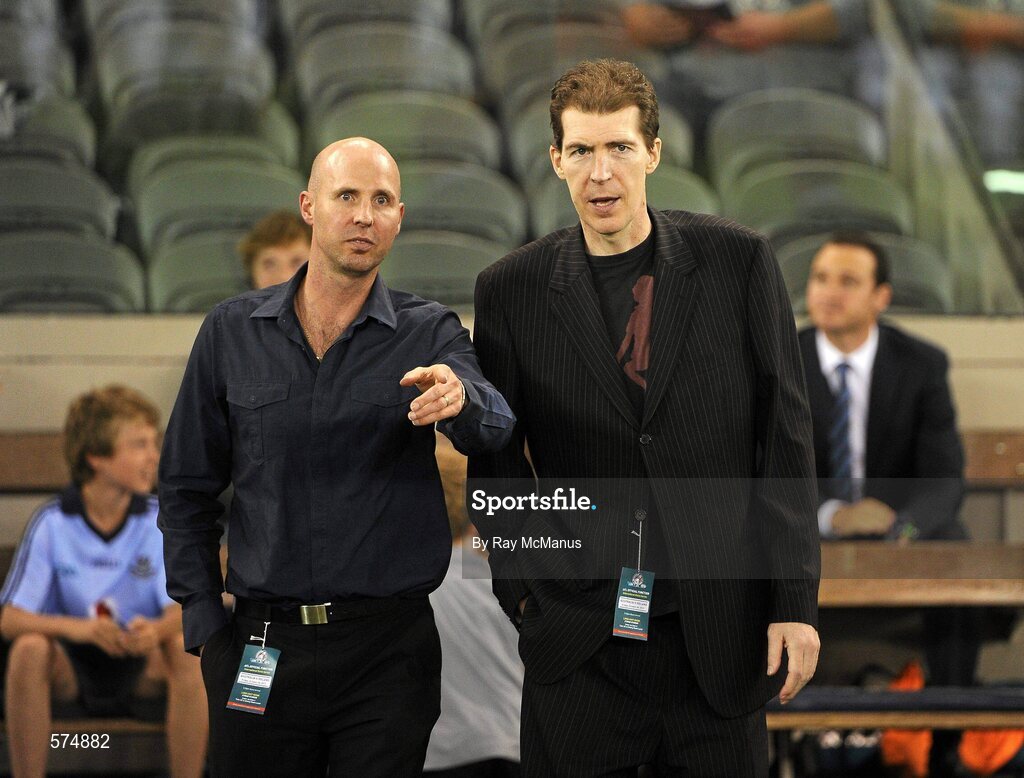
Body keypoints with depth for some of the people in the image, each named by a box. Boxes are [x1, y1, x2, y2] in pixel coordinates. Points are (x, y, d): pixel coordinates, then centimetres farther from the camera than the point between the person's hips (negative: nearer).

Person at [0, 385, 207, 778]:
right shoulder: (51, 524, -8)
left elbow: (180, 609, -13)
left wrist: (157, 630, -39)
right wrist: (77, 628, -33)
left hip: (141, 661, 1)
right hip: (71, 664, -1)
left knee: (188, 649, -30)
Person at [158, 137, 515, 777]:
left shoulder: (429, 333, 0)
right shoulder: (232, 332, 4)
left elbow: (492, 425, -20)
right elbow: (187, 487, 11)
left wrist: (459, 397, -44)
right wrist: (204, 623, 3)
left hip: (388, 648, -1)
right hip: (261, 646, 1)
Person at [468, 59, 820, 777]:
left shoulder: (739, 261, 1)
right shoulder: (512, 290, 2)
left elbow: (785, 435, 1)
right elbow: (494, 459, 10)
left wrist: (795, 602, -4)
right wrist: (522, 584, 0)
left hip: (721, 634, 0)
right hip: (577, 649, 0)